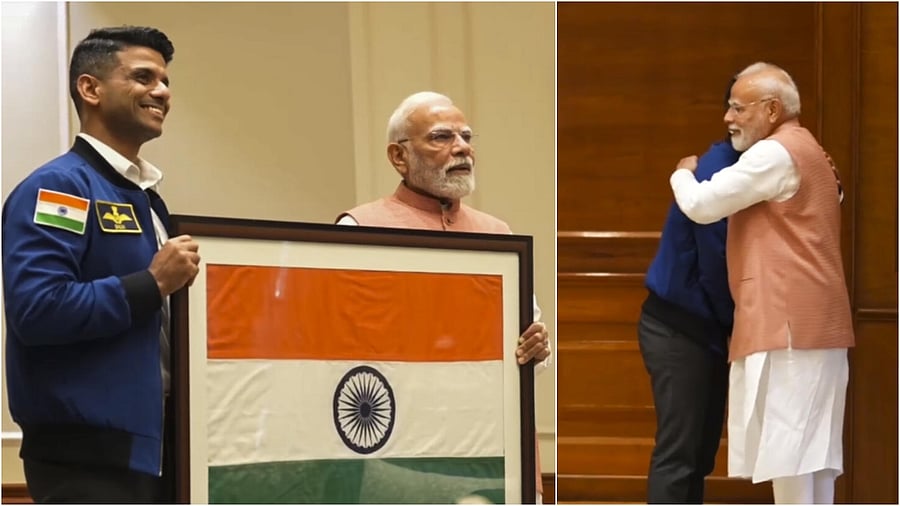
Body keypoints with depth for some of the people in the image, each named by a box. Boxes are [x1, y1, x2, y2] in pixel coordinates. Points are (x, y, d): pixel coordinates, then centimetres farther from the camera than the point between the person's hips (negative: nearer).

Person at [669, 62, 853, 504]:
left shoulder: (776, 153, -10)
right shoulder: (806, 152, 23)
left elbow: (702, 204, -13)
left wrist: (682, 173, 8)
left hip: (788, 321, -10)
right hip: (812, 323, 10)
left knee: (787, 444, -10)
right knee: (807, 446, 8)